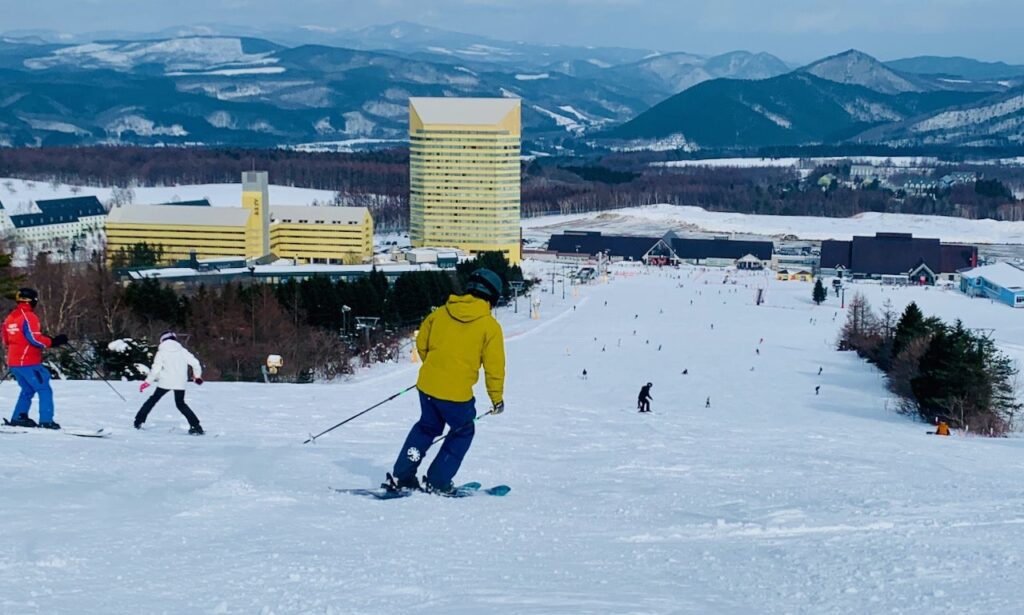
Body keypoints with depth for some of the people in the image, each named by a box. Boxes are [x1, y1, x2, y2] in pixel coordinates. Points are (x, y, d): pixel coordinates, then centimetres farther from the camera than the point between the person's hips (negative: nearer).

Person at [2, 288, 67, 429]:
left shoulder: (10, 317, 12)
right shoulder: (29, 317, -14)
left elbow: (6, 341, 19)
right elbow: (35, 339, -20)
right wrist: (53, 341, -15)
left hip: (13, 363, 9)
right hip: (29, 363, -9)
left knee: (27, 390, 21)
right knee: (44, 390, -4)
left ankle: (18, 418, 17)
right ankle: (46, 421, -11)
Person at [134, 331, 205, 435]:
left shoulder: (161, 352, -1)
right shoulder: (182, 351, 6)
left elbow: (156, 369, -9)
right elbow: (195, 362, 4)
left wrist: (147, 382, -1)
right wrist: (197, 376, 20)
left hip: (165, 382, -2)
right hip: (180, 383, 2)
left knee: (153, 400, 16)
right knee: (181, 404, 16)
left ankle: (139, 421, 15)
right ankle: (195, 425, 3)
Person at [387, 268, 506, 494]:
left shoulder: (441, 313, 5)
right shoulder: (490, 326, -7)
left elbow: (421, 343, 16)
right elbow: (494, 367, -5)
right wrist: (497, 399, 7)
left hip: (427, 384, 5)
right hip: (456, 393, -5)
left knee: (427, 426, 27)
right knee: (463, 433, 20)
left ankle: (401, 476, 21)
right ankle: (437, 482, 16)